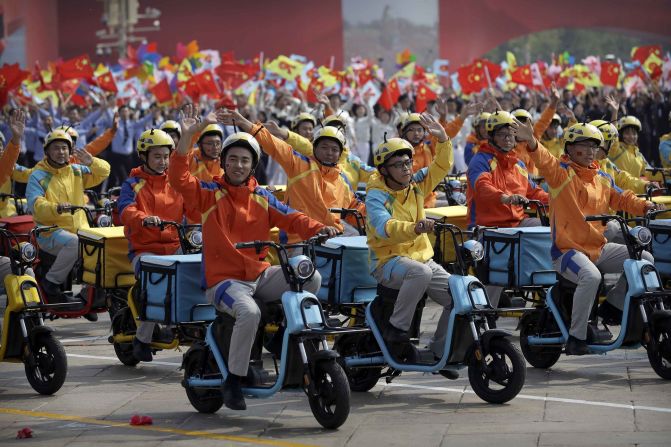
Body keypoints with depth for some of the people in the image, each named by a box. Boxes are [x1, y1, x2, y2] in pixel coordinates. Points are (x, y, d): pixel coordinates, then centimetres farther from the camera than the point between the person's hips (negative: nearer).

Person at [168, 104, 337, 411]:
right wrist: (187, 136, -29)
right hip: (224, 279, -5)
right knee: (249, 312, -34)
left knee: (311, 278, -13)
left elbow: (291, 218, 0)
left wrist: (318, 229, -22)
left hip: (260, 275, 5)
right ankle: (234, 378, -17)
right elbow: (179, 179, -17)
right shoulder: (210, 193, -1)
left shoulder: (262, 198, 12)